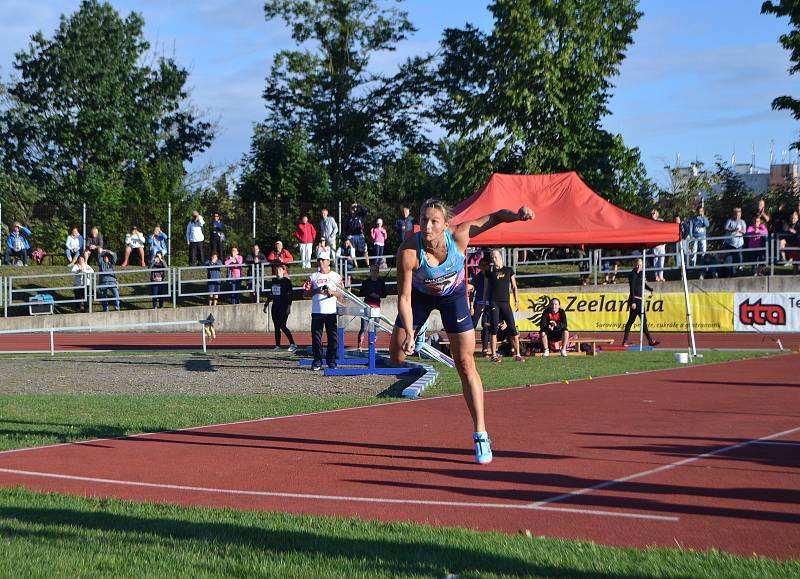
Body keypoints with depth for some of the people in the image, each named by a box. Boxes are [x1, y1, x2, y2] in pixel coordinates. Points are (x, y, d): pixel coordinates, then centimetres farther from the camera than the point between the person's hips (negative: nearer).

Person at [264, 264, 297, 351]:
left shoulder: (286, 281, -5)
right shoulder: (273, 280, 15)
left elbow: (291, 294, -10)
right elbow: (270, 294, 23)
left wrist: (289, 306, -18)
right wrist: (266, 305, 22)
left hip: (284, 306, -7)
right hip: (275, 306, 7)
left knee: (282, 326, -14)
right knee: (276, 326, 6)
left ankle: (292, 344, -11)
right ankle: (277, 345, 11)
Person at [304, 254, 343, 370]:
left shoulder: (336, 276, 9)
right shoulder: (313, 277, 13)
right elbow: (305, 293, 7)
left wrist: (332, 292, -13)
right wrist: (316, 291, -9)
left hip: (331, 312, -1)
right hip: (317, 312, 1)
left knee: (333, 337, -3)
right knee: (316, 337, -1)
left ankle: (331, 361, 4)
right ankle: (317, 361, 4)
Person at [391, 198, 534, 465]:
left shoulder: (459, 235, -32)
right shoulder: (409, 251, -35)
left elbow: (496, 216, -19)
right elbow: (404, 297, -29)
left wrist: (518, 215, -40)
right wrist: (409, 333, -40)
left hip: (453, 294, 0)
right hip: (420, 294, 0)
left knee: (465, 364, -5)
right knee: (397, 356, 1)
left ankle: (481, 436, -2)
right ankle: (419, 334, 40)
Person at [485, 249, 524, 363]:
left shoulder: (509, 270, 11)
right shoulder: (489, 272, 9)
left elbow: (514, 287, 13)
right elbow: (486, 288, 11)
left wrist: (516, 301, 4)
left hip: (506, 302, 1)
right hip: (493, 302, -1)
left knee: (513, 328, -5)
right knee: (494, 329, -4)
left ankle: (517, 354, -1)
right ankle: (494, 355, -1)